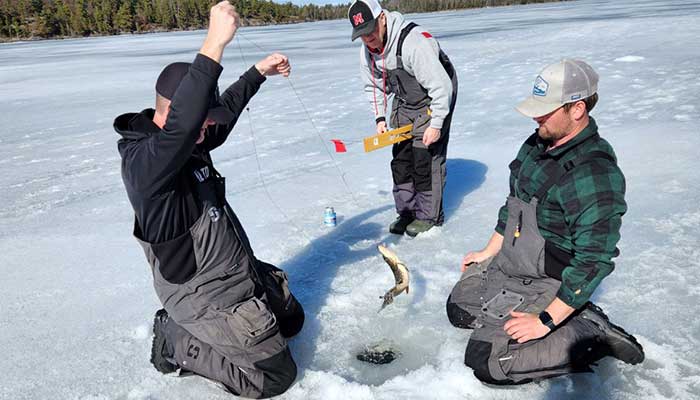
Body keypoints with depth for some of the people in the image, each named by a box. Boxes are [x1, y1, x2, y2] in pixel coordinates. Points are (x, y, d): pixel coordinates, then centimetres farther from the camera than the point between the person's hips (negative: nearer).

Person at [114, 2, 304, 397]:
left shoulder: (189, 145, 1)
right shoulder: (144, 161, -28)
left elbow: (224, 111, 19)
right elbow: (183, 123, -49)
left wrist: (259, 72, 16)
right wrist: (215, 43, -50)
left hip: (244, 273, 10)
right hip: (207, 297, -10)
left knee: (291, 321, 27)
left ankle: (186, 324, 25)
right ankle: (177, 343, 7)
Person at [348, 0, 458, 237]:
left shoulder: (413, 42, -33)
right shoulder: (367, 51, -8)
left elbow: (441, 85, -29)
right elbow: (373, 86, 9)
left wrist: (435, 124, -26)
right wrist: (380, 118, -1)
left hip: (432, 101, -7)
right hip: (403, 103, 7)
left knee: (426, 158, -9)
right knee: (401, 157, 6)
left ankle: (429, 215, 6)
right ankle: (407, 211, 19)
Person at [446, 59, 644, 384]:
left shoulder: (595, 174, -27)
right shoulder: (538, 144, 2)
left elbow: (593, 262, -26)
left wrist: (545, 321, -23)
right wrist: (489, 252, 17)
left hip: (547, 282, -9)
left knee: (486, 363, -14)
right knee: (459, 309, 17)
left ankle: (594, 336, 0)